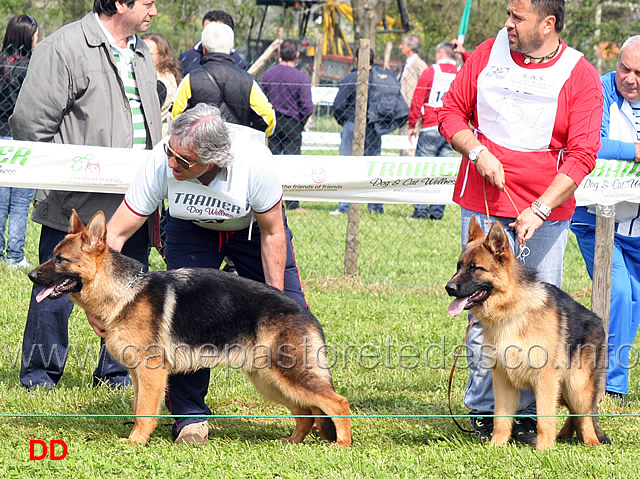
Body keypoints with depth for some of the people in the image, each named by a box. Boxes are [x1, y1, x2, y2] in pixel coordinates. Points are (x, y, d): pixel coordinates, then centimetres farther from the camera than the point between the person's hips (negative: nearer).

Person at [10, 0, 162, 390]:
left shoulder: (142, 55, 16)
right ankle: (40, 374, 15)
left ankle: (117, 373, 22)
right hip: (75, 206, -7)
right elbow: (30, 124, -11)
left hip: (133, 205, 7)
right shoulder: (64, 48, -10)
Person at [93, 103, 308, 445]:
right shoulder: (161, 163, -36)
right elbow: (116, 232, -28)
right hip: (191, 227, 1)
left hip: (253, 224, -1)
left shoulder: (254, 161, -39)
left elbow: (272, 233, -22)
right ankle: (189, 416, -2)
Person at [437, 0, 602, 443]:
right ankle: (484, 411, 5)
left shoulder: (580, 77, -3)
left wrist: (539, 210, -18)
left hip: (547, 212, -1)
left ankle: (530, 414, 4)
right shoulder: (489, 54, 5)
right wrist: (477, 151, -8)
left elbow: (582, 154, -9)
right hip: (484, 205, 1)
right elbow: (451, 112, 12)